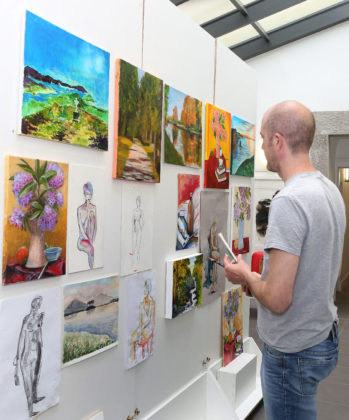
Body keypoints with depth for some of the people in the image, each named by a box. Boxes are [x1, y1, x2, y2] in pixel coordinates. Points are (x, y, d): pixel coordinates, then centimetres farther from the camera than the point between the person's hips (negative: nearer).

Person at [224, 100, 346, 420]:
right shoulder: (331, 191, 3)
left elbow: (278, 299, -28)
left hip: (292, 352, -8)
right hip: (326, 336, 9)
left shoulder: (289, 201, -26)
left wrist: (246, 276, -9)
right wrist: (261, 278, 10)